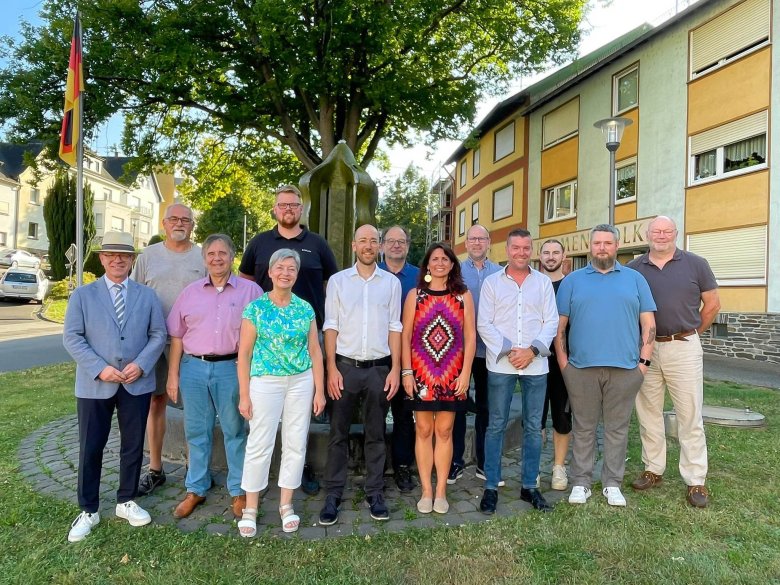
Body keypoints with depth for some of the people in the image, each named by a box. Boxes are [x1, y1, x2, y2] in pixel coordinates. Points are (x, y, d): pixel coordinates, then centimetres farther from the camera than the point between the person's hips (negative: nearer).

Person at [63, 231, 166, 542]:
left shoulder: (147, 295, 6)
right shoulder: (82, 295, 2)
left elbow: (158, 334, 3)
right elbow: (72, 337, -4)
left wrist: (141, 364, -12)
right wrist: (99, 368, -16)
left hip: (137, 384, 2)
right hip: (94, 385, -1)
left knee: (133, 445, 11)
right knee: (90, 448, 7)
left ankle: (126, 502, 29)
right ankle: (88, 510, 23)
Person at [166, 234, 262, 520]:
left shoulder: (250, 290, 0)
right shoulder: (191, 292, 9)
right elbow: (177, 336, 10)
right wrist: (173, 375, 6)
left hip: (232, 368, -3)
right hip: (194, 368, 3)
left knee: (235, 432, 7)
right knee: (197, 432, 13)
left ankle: (238, 491, 21)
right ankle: (195, 490, 28)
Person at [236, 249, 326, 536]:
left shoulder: (305, 308, 5)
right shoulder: (256, 307, -3)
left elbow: (315, 351, 7)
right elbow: (244, 353, -3)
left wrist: (319, 390, 4)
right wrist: (244, 395, -6)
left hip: (301, 383, 3)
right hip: (265, 382, -3)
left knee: (296, 444, 8)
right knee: (259, 444, 2)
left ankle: (286, 505, 25)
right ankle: (250, 509, 19)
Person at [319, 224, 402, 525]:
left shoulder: (392, 282, 5)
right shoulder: (337, 281, 3)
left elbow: (394, 328, 5)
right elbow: (331, 327, 1)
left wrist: (395, 369, -1)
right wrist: (331, 369, -5)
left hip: (379, 368, 1)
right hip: (345, 366, 0)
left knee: (375, 434, 11)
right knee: (338, 433, 6)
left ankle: (374, 492, 23)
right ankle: (333, 494, 17)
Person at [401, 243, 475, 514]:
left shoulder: (463, 296, 4)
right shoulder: (415, 295, 3)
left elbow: (470, 337, 2)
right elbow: (405, 335, 1)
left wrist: (466, 372, -5)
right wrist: (406, 372, -5)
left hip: (452, 375, 0)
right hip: (421, 372, 0)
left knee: (444, 431, 7)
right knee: (424, 431, 6)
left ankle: (441, 491, 19)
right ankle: (426, 491, 17)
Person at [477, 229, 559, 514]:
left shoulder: (543, 282, 9)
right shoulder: (492, 282, 4)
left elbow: (551, 322, 4)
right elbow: (484, 324, -1)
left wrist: (532, 350, -10)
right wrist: (508, 350, -11)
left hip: (536, 365, 2)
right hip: (500, 365, -2)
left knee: (533, 427, 9)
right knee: (496, 426, 3)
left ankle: (529, 486, 22)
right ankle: (491, 487, 14)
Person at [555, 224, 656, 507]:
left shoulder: (635, 279, 10)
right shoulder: (573, 280, 8)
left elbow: (648, 323, 7)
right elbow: (559, 325, 5)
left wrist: (644, 360, -1)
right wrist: (562, 361, -2)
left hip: (624, 368, 1)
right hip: (581, 367, 0)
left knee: (617, 428, 9)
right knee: (583, 428, 8)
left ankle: (612, 483, 23)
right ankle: (581, 482, 19)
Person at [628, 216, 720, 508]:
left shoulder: (696, 264, 0)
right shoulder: (634, 268, 4)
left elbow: (712, 304, 7)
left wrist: (690, 332, 10)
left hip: (683, 349, -2)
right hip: (644, 350, 2)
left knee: (690, 417, 2)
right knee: (648, 414, 11)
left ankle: (695, 481, 13)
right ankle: (653, 470, 25)